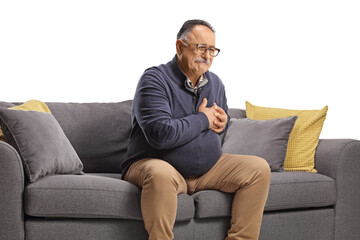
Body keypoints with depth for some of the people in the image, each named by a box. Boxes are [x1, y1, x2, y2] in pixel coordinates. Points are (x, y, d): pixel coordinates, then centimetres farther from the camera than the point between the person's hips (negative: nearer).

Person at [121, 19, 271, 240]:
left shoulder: (215, 83, 8)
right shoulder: (155, 80, -15)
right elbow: (160, 134, -29)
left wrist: (223, 122, 0)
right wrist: (203, 120, -16)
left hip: (209, 167, 7)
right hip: (153, 163, -7)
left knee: (259, 168, -7)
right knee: (161, 173, -41)